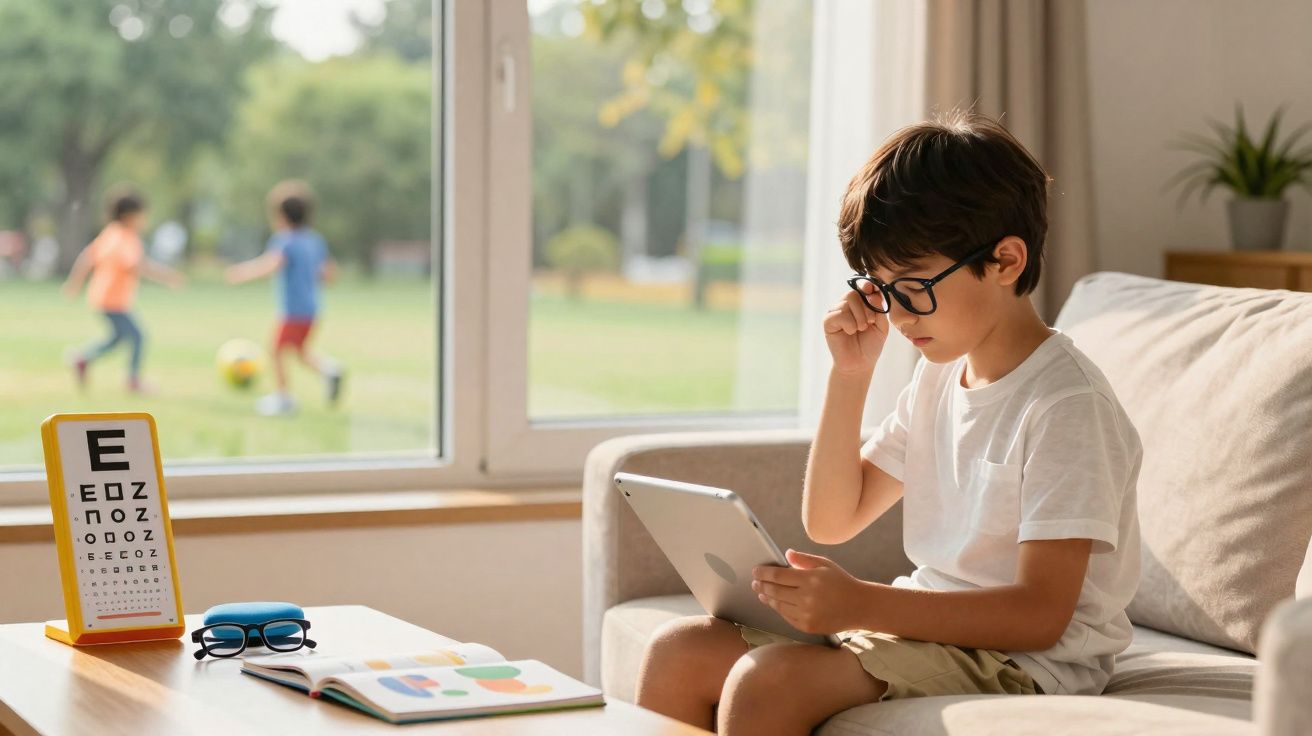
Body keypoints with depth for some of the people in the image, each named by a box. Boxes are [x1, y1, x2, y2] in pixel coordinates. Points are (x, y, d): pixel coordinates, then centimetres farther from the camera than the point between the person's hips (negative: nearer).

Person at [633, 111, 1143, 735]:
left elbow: (1041, 614, -21)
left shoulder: (1065, 404, -16)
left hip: (1025, 661, -8)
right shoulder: (940, 374, 11)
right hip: (929, 624, 9)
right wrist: (850, 374, 4)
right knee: (680, 650, -5)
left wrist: (862, 603, -29)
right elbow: (831, 520, 16)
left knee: (768, 680, -28)